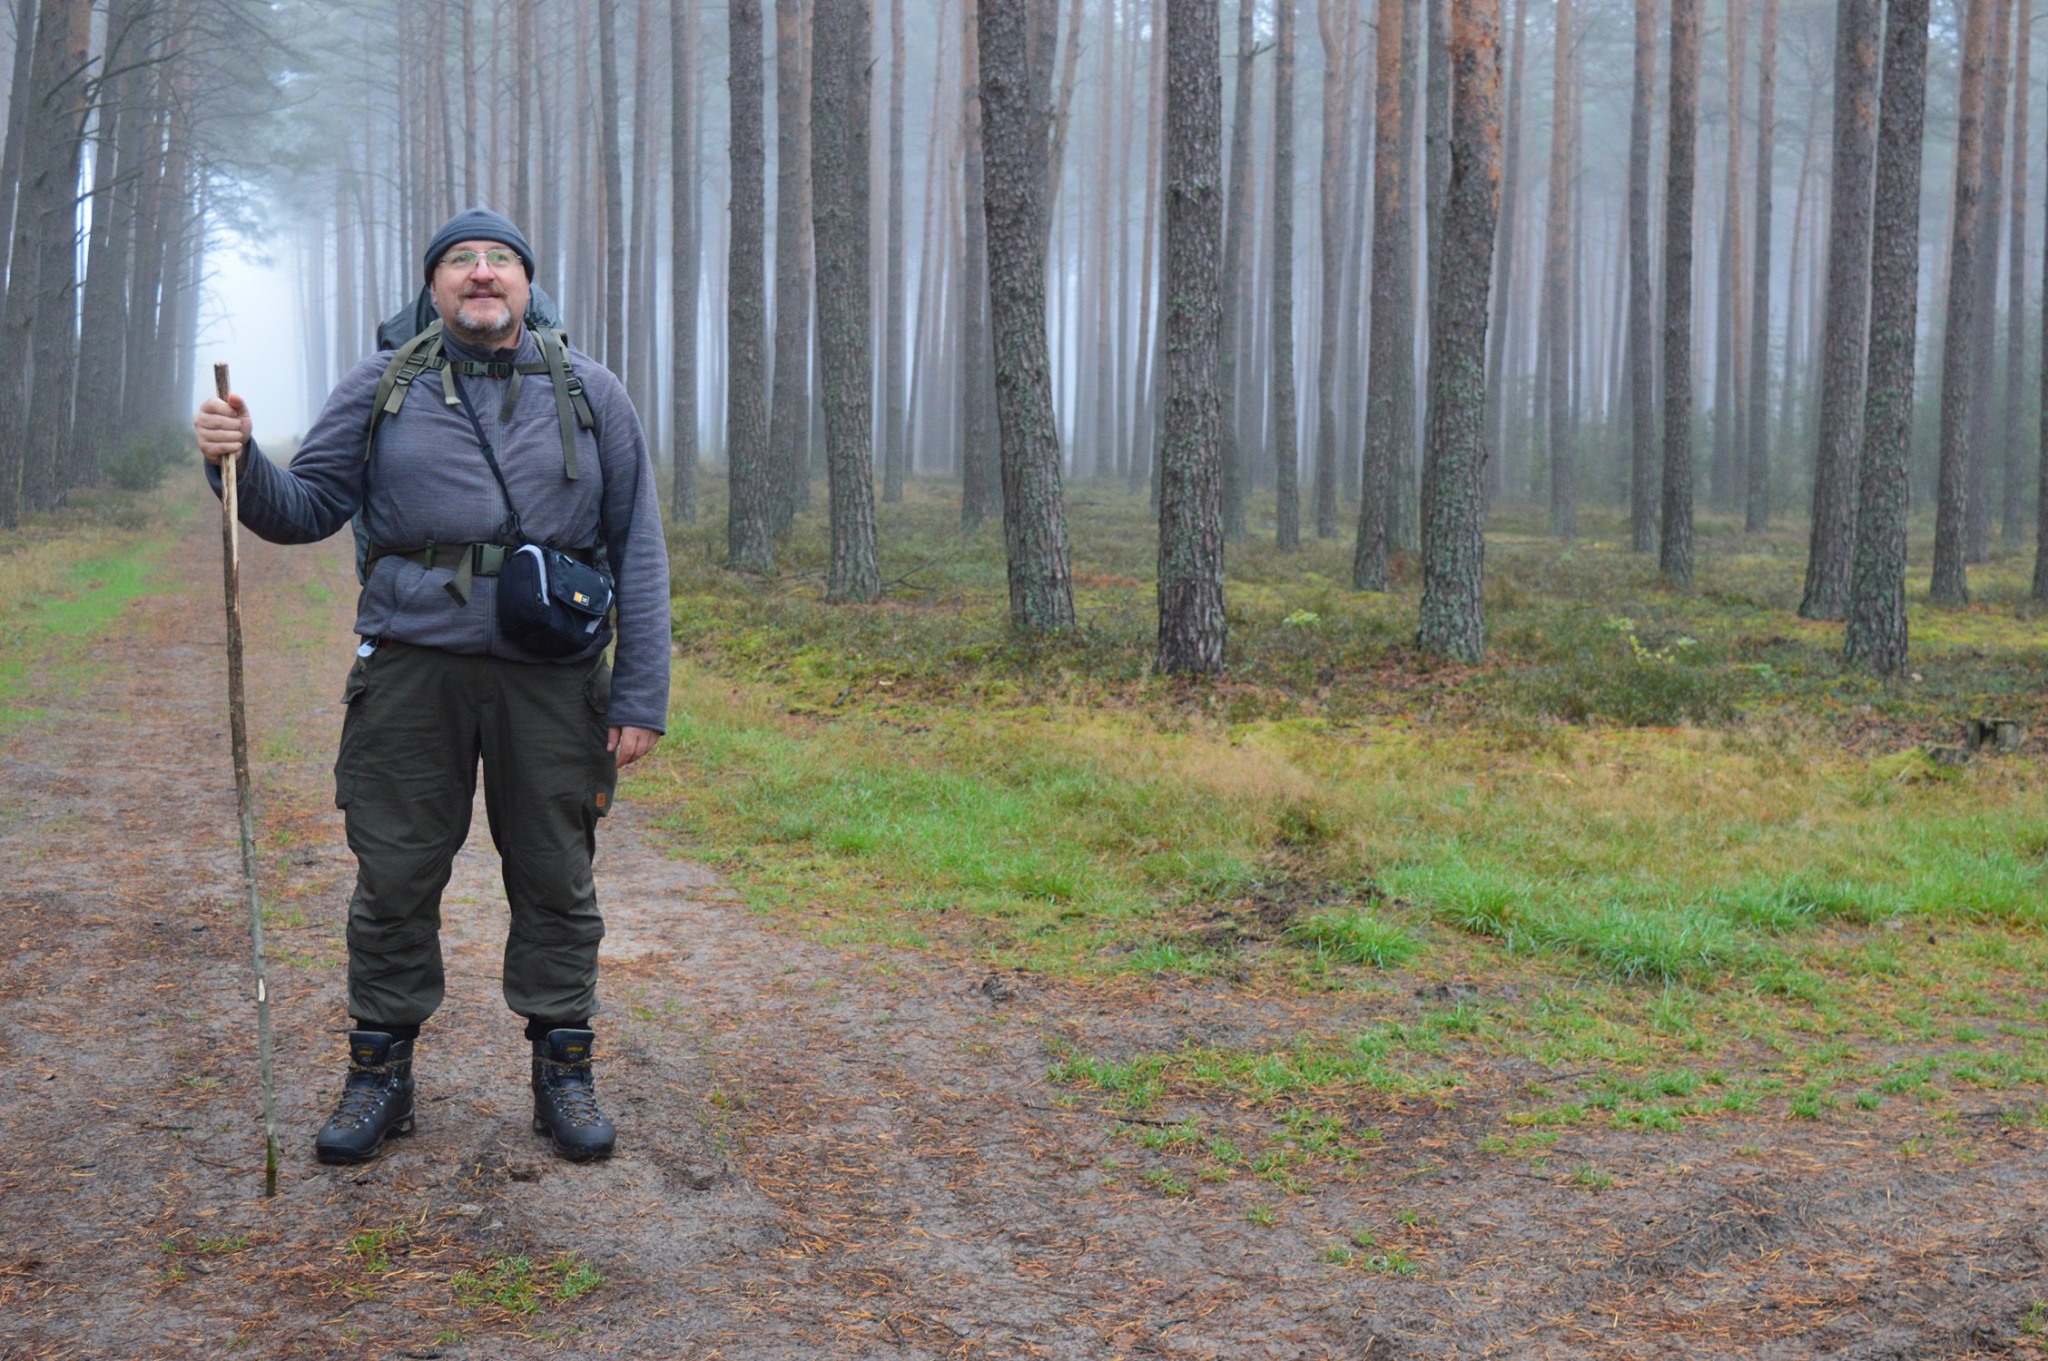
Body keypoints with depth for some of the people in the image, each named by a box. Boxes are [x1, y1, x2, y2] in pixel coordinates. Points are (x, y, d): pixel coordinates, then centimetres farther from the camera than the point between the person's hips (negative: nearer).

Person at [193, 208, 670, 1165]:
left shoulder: (589, 394, 7)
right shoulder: (380, 391, 8)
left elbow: (638, 551, 5)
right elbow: (304, 510, 6)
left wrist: (641, 695, -1)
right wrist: (238, 461, -16)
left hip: (551, 680, 0)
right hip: (413, 672, 0)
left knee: (556, 884, 6)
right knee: (394, 880, 3)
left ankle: (563, 1075, 19)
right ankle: (380, 1075, 18)